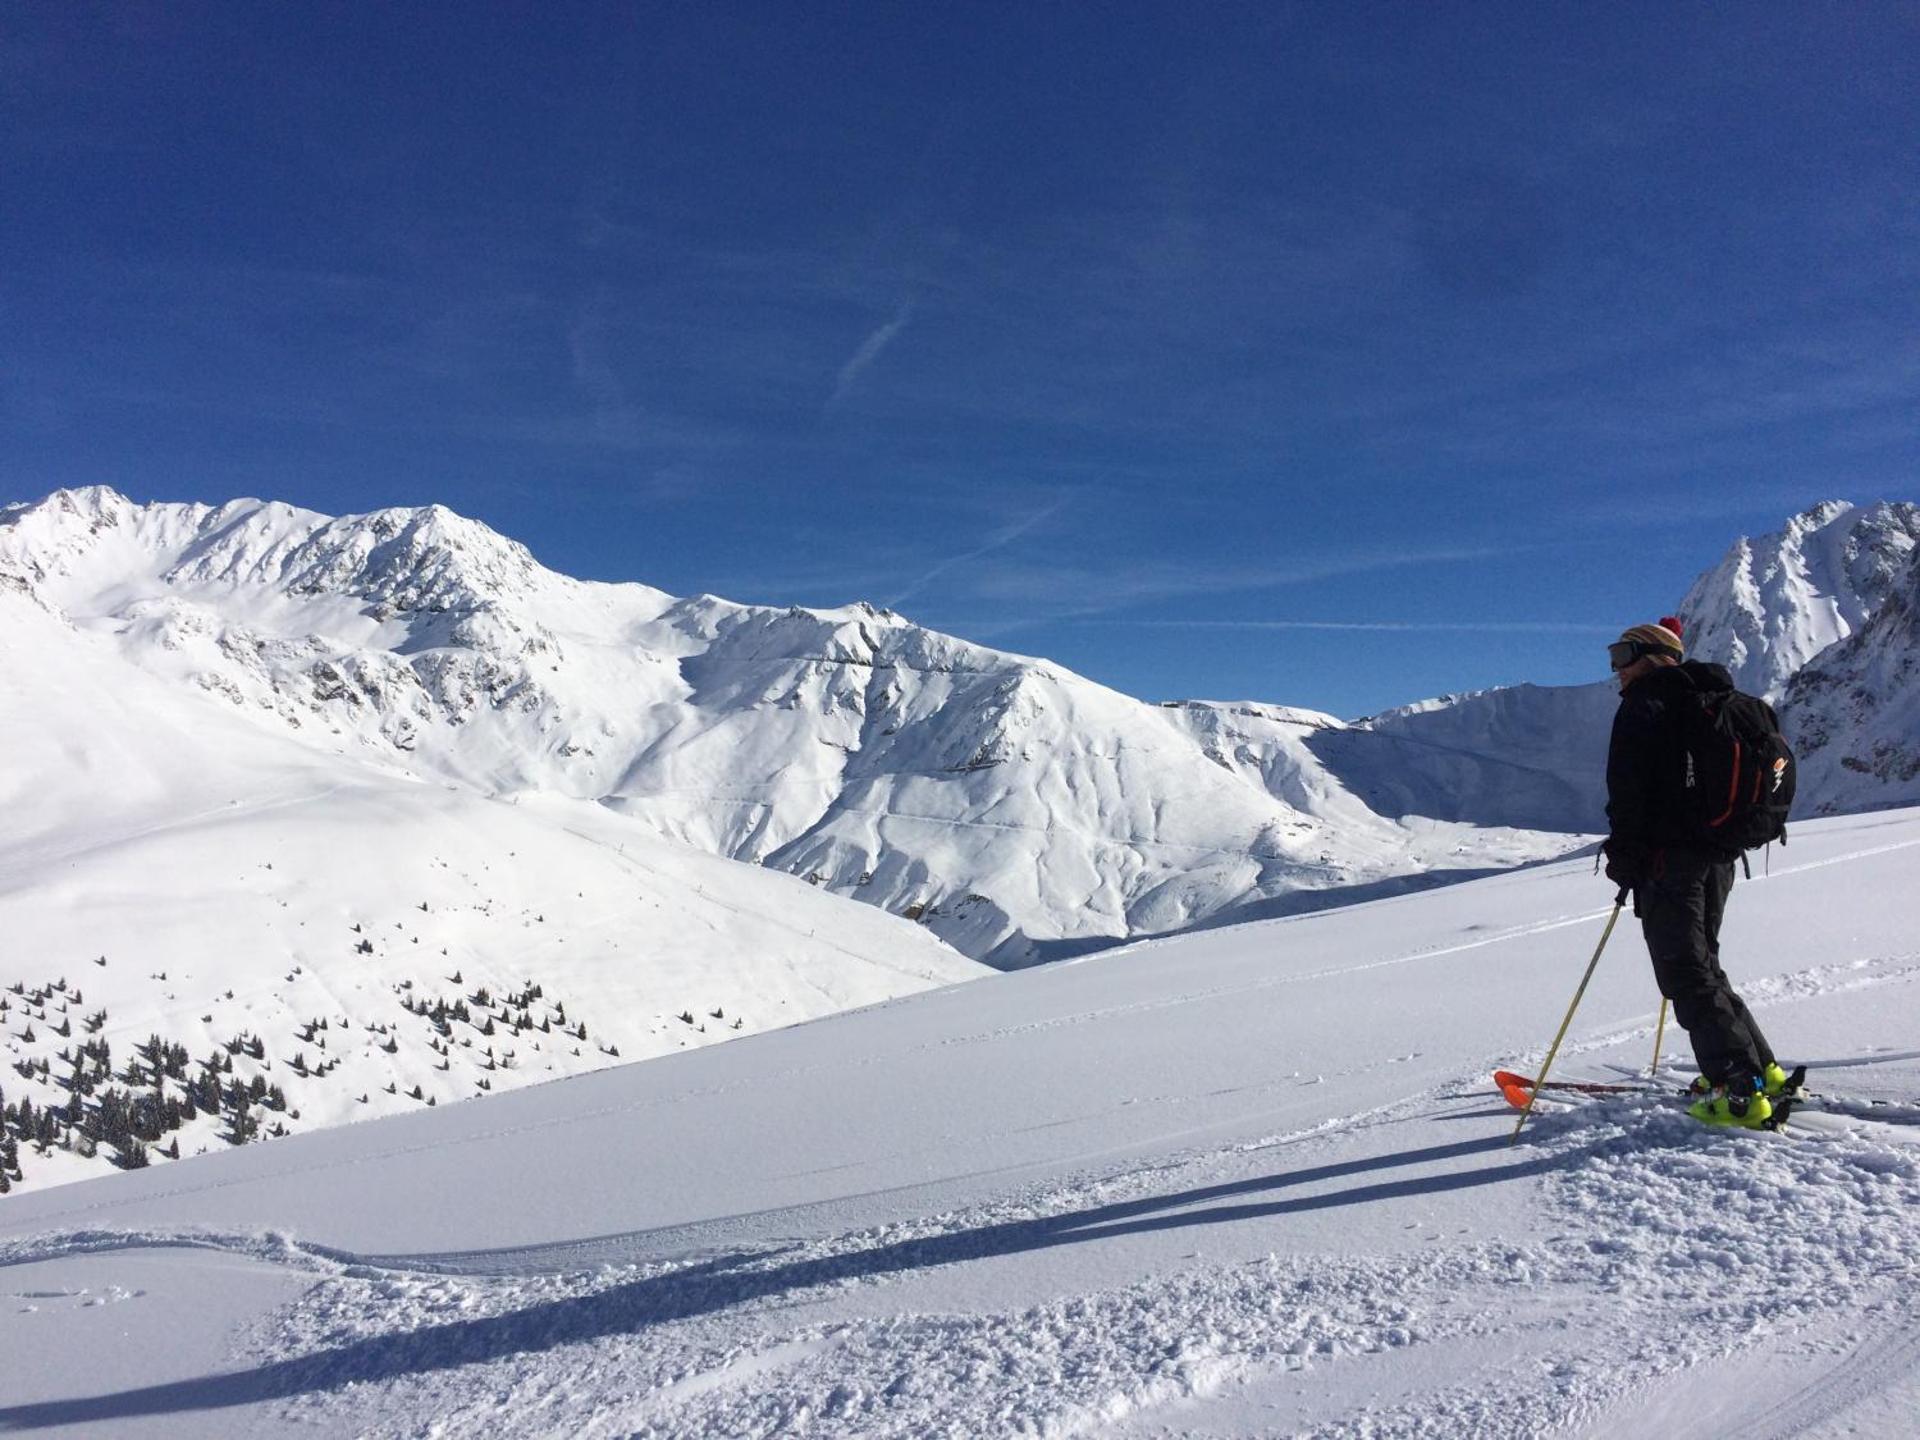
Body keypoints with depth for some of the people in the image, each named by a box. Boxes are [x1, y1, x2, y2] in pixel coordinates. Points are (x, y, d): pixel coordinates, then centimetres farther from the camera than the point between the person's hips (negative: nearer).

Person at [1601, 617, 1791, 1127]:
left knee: (1687, 975, -7)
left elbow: (1627, 787, -16)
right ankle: (1763, 1071, 21)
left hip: (1667, 856, -9)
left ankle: (1739, 1092, -11)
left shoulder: (1644, 705, -7)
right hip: (1718, 857, 9)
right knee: (1702, 965, 19)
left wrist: (1624, 851, -12)